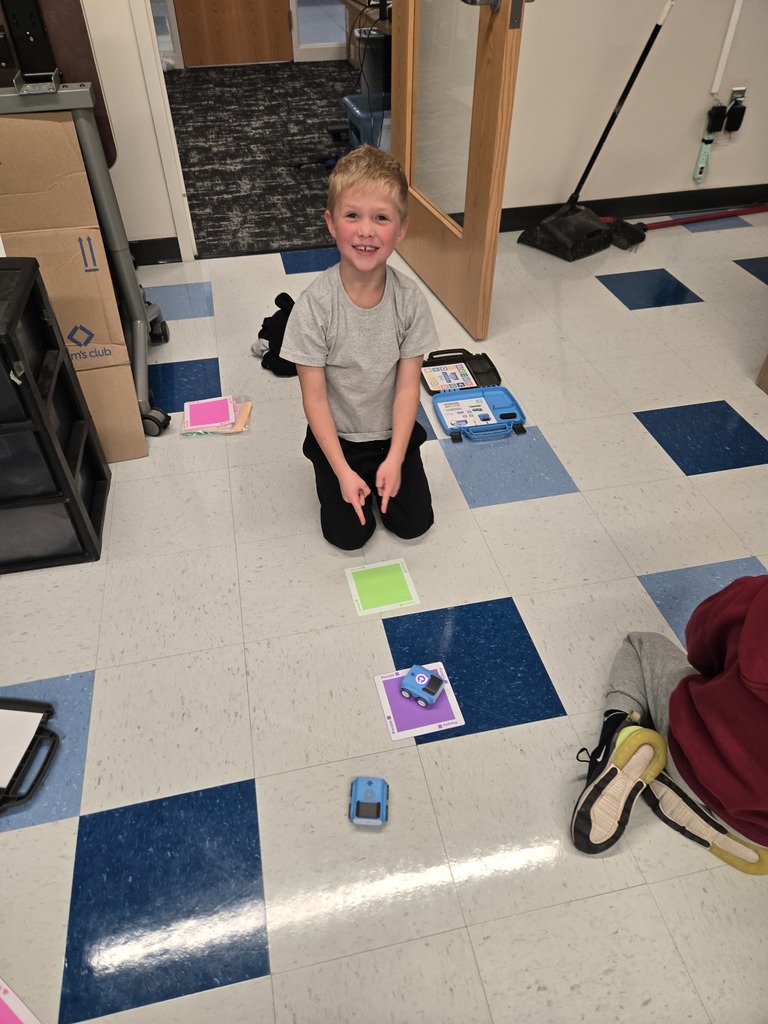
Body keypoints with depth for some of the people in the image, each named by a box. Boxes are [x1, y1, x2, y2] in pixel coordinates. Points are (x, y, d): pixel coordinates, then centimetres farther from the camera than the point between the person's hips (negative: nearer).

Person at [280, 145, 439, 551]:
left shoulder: (409, 299, -18)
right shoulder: (315, 306, -25)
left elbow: (408, 386, -14)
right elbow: (314, 397, -19)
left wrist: (394, 459, -19)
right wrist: (343, 471, -19)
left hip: (393, 432, 2)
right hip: (338, 436, -2)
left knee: (414, 524, 9)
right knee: (349, 535, 4)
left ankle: (381, 470, 36)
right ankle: (329, 475, 32)